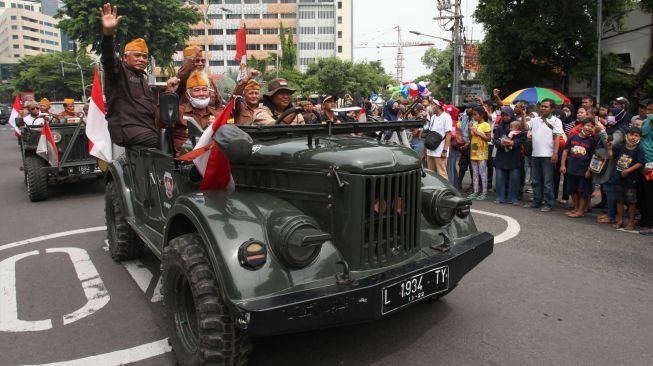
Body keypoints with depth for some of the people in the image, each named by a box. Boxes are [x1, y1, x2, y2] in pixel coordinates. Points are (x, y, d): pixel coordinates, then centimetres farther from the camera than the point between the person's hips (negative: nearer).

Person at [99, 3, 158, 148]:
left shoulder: (142, 77, 27)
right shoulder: (119, 71, 1)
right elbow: (108, 58, -22)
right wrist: (108, 32, -37)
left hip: (147, 127, 9)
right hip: (126, 129, -9)